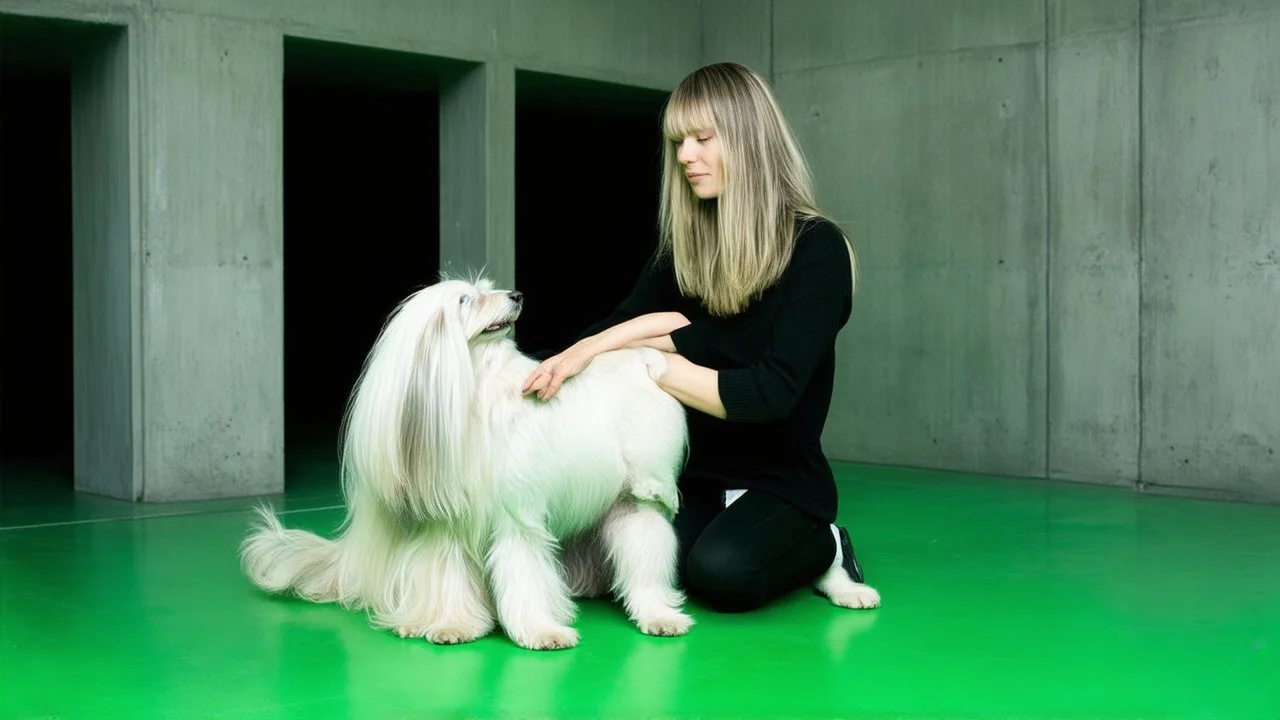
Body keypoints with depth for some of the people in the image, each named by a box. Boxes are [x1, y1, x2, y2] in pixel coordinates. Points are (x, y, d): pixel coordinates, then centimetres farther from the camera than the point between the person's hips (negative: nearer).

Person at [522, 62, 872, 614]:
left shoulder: (816, 249, -13)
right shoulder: (684, 245, 4)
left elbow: (773, 392, -21)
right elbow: (613, 333, 1)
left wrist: (652, 358, -22)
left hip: (780, 481, -5)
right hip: (692, 475, 5)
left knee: (720, 573, -32)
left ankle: (822, 549, 0)